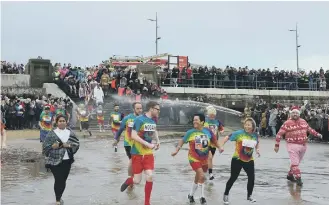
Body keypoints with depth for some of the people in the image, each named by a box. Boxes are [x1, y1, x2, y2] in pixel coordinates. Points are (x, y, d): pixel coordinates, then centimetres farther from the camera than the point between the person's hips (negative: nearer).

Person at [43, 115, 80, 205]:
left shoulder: (70, 133, 8)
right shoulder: (52, 133, -2)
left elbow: (77, 144, 4)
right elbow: (45, 146, -5)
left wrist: (69, 145, -12)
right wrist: (53, 146, -22)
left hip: (67, 160, 3)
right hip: (55, 160, -3)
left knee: (63, 180, 10)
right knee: (58, 180, -6)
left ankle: (59, 197, 31)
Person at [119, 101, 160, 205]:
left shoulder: (153, 120, 5)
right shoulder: (139, 119, -17)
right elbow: (133, 136, -24)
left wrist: (157, 141, 8)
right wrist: (148, 144, -25)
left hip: (148, 153, 5)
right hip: (137, 153, -5)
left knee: (150, 177, -6)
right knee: (137, 180, -1)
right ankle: (128, 181, 36)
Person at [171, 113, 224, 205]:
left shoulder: (208, 131, -9)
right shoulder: (190, 132, -12)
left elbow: (214, 140, 7)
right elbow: (182, 141, 2)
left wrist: (219, 147, -8)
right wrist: (176, 150, -1)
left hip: (204, 159, 4)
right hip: (194, 159, -3)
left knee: (198, 178, 17)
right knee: (202, 176, -18)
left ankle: (191, 195, 37)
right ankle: (202, 197, 0)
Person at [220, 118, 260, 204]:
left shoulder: (255, 135, -1)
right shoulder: (239, 133, -14)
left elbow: (257, 143, 19)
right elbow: (227, 137, -9)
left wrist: (257, 150, 1)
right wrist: (221, 146, -18)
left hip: (249, 160, 4)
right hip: (237, 159, -4)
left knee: (252, 178, 1)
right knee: (233, 178, 2)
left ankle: (249, 196, 25)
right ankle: (226, 195, 21)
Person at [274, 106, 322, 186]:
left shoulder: (303, 121, 7)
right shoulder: (287, 123, -9)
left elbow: (309, 129, 24)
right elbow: (280, 134, -8)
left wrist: (316, 134, 16)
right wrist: (277, 145, -10)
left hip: (303, 145, 6)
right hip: (292, 145, -6)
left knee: (297, 162, 14)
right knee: (295, 163, -10)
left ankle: (290, 175, 29)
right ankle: (298, 179, -7)